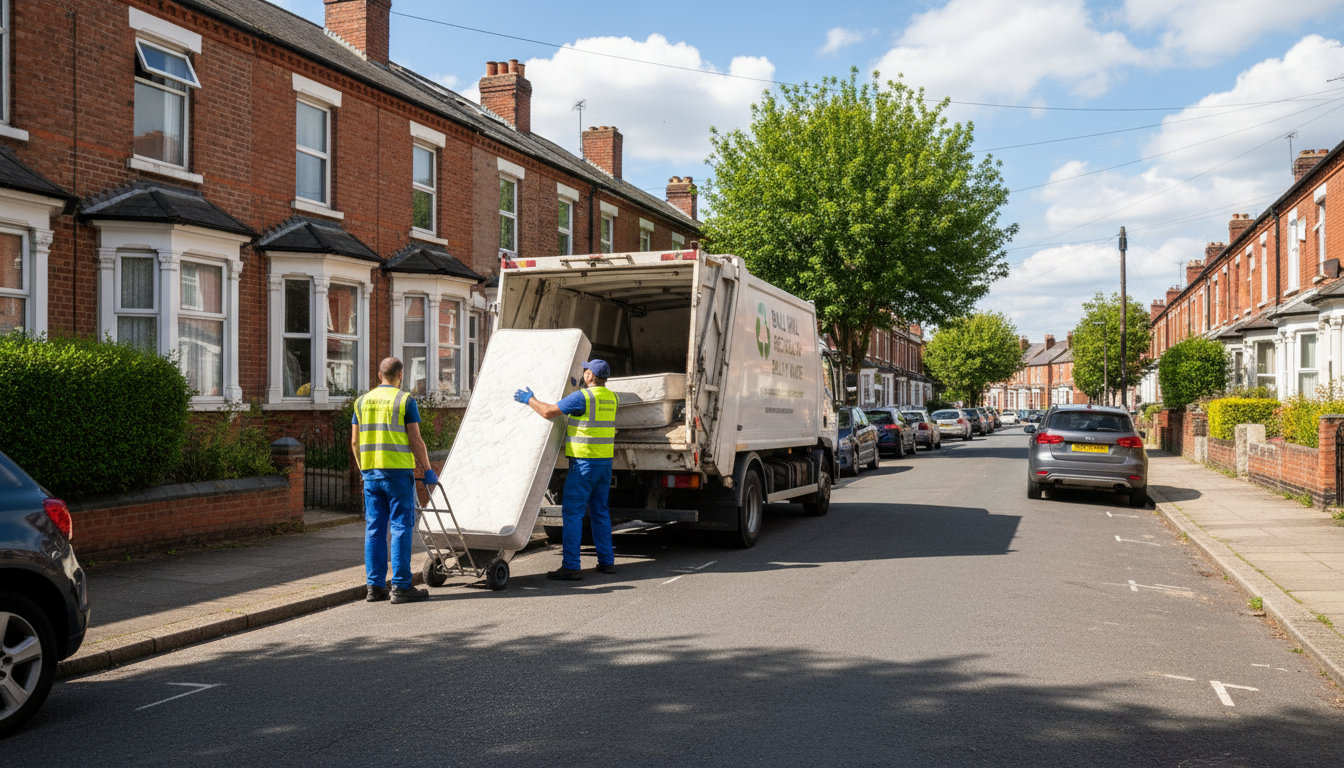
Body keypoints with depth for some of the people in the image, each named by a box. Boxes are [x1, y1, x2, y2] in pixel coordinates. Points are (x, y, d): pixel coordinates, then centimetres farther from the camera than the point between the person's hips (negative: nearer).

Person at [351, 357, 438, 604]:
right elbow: (415, 440, -9)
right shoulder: (405, 400, -5)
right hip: (398, 471, -5)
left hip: (371, 472, 5)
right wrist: (428, 471, -1)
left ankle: (375, 586, 11)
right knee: (401, 527, -2)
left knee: (374, 528, 8)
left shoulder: (362, 401, 11)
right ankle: (401, 586, -2)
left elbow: (355, 441, 12)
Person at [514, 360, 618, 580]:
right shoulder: (611, 398, 11)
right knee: (600, 511, 16)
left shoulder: (582, 397, -14)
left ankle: (570, 566, -8)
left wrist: (529, 400, 1)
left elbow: (549, 412, -15)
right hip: (605, 461, 8)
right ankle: (607, 560, 18)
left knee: (573, 511, -5)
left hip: (584, 462, -8)